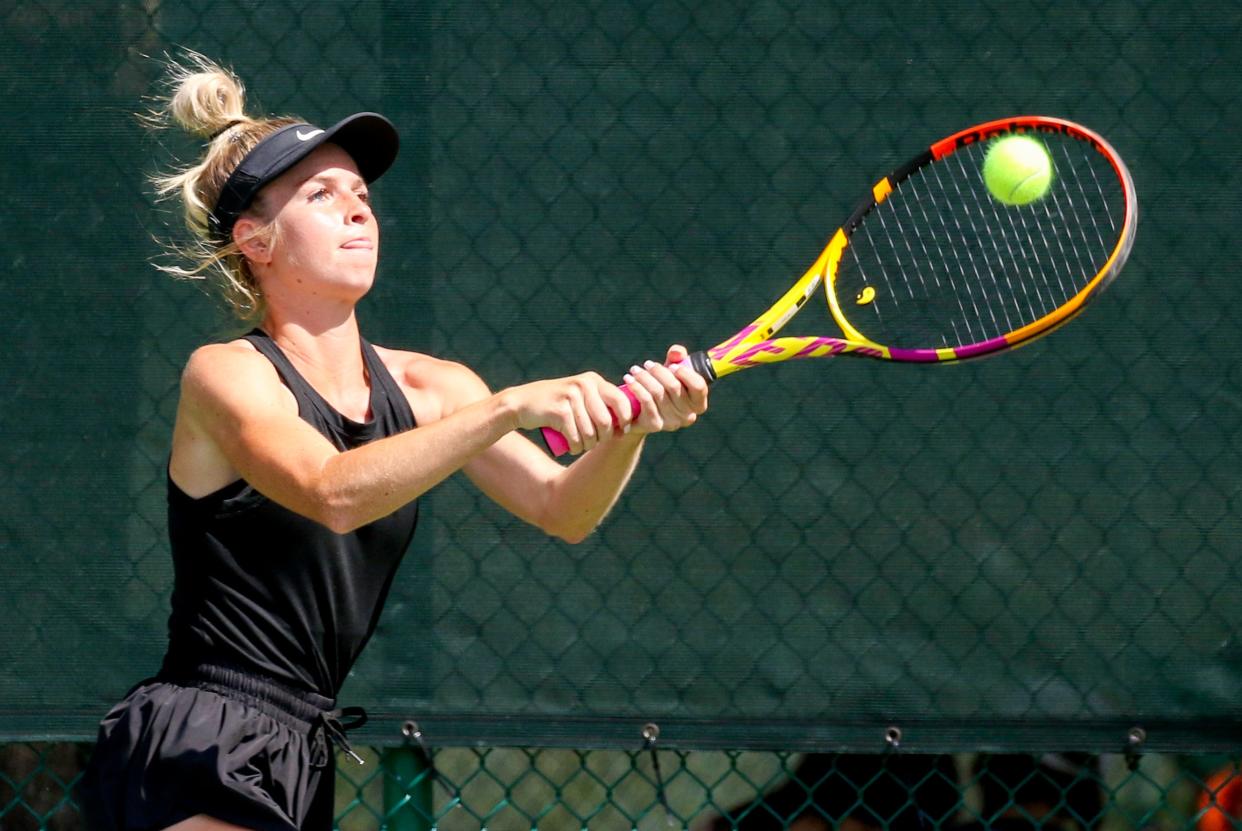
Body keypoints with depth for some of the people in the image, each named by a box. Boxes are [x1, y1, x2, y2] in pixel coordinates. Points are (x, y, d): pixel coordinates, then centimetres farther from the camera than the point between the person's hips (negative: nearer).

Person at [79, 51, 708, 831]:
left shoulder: (426, 385, 9)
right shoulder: (225, 373, -10)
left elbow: (562, 508, -1)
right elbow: (333, 492, -28)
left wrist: (630, 425, -21)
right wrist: (512, 407, -35)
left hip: (300, 766, 7)